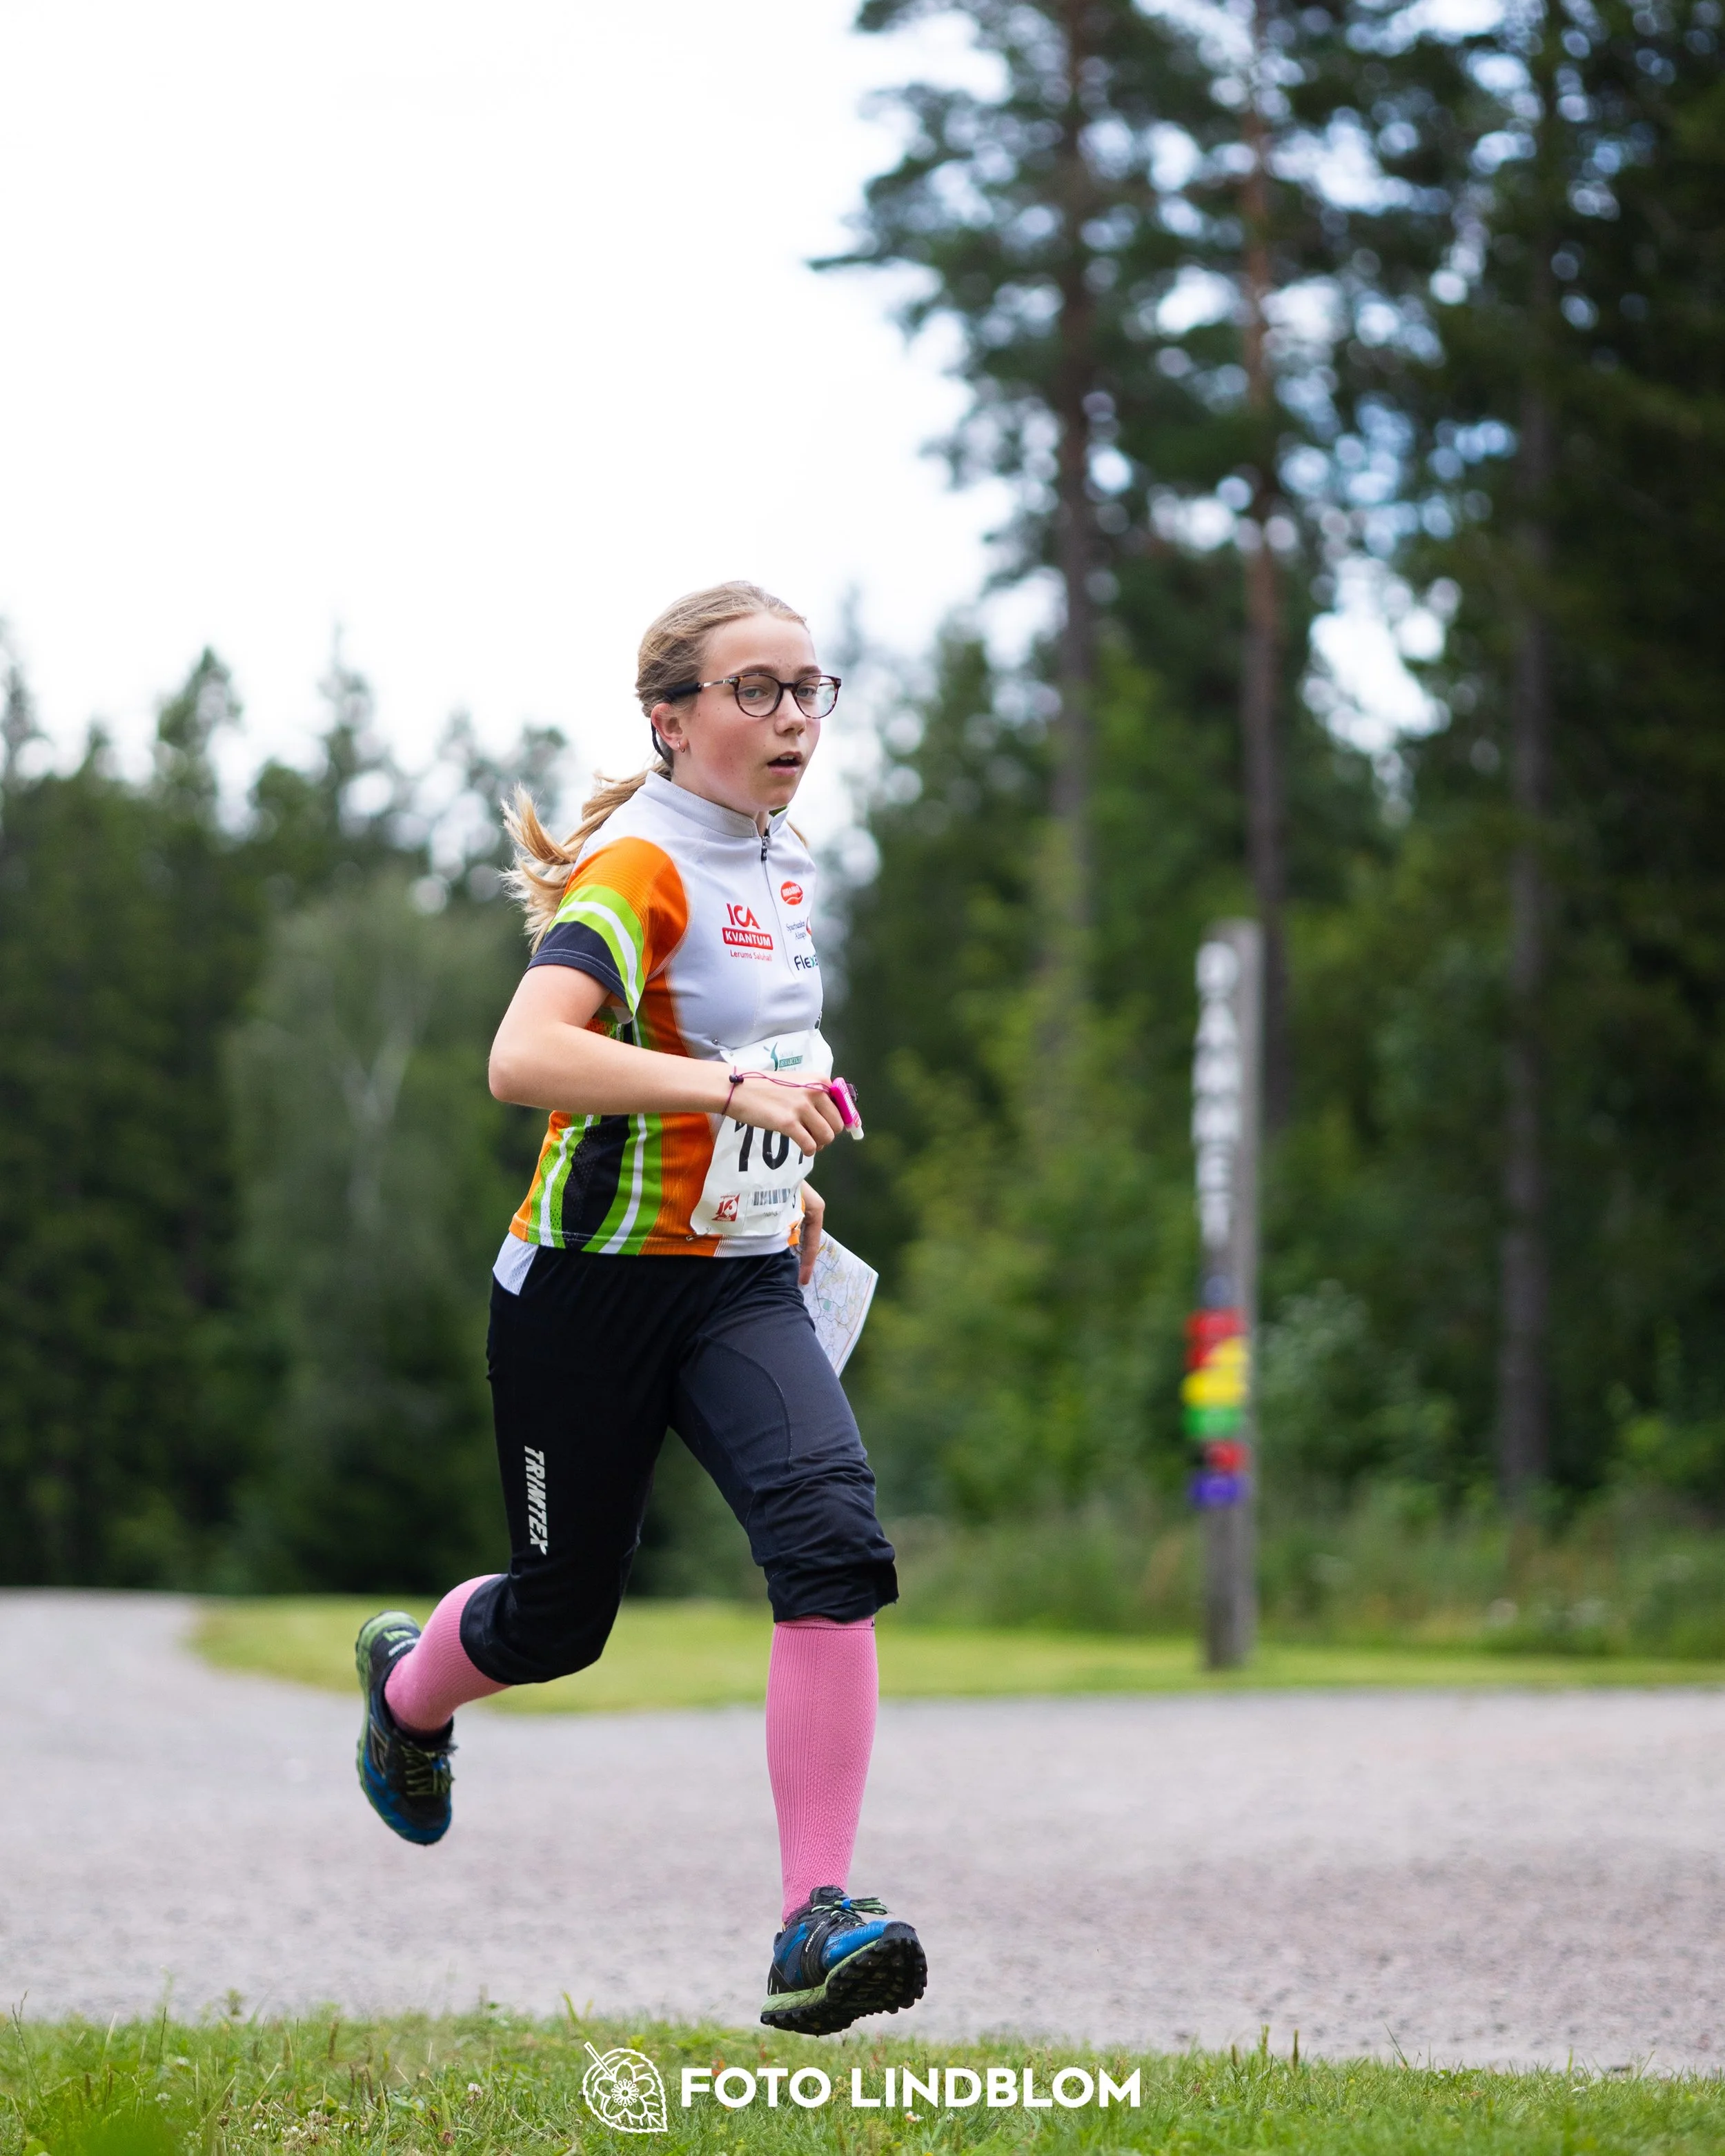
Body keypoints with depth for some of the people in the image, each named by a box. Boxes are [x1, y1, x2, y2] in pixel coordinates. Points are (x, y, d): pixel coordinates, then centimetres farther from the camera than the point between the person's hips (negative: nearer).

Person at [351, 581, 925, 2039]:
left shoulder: (779, 865, 8)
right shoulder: (635, 868, -18)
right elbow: (526, 1056, -36)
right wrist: (728, 1090, -44)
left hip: (743, 1284, 6)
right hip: (594, 1282, -6)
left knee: (836, 1543, -19)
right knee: (562, 1614, 10)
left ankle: (819, 1921, -19)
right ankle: (408, 1683, 48)